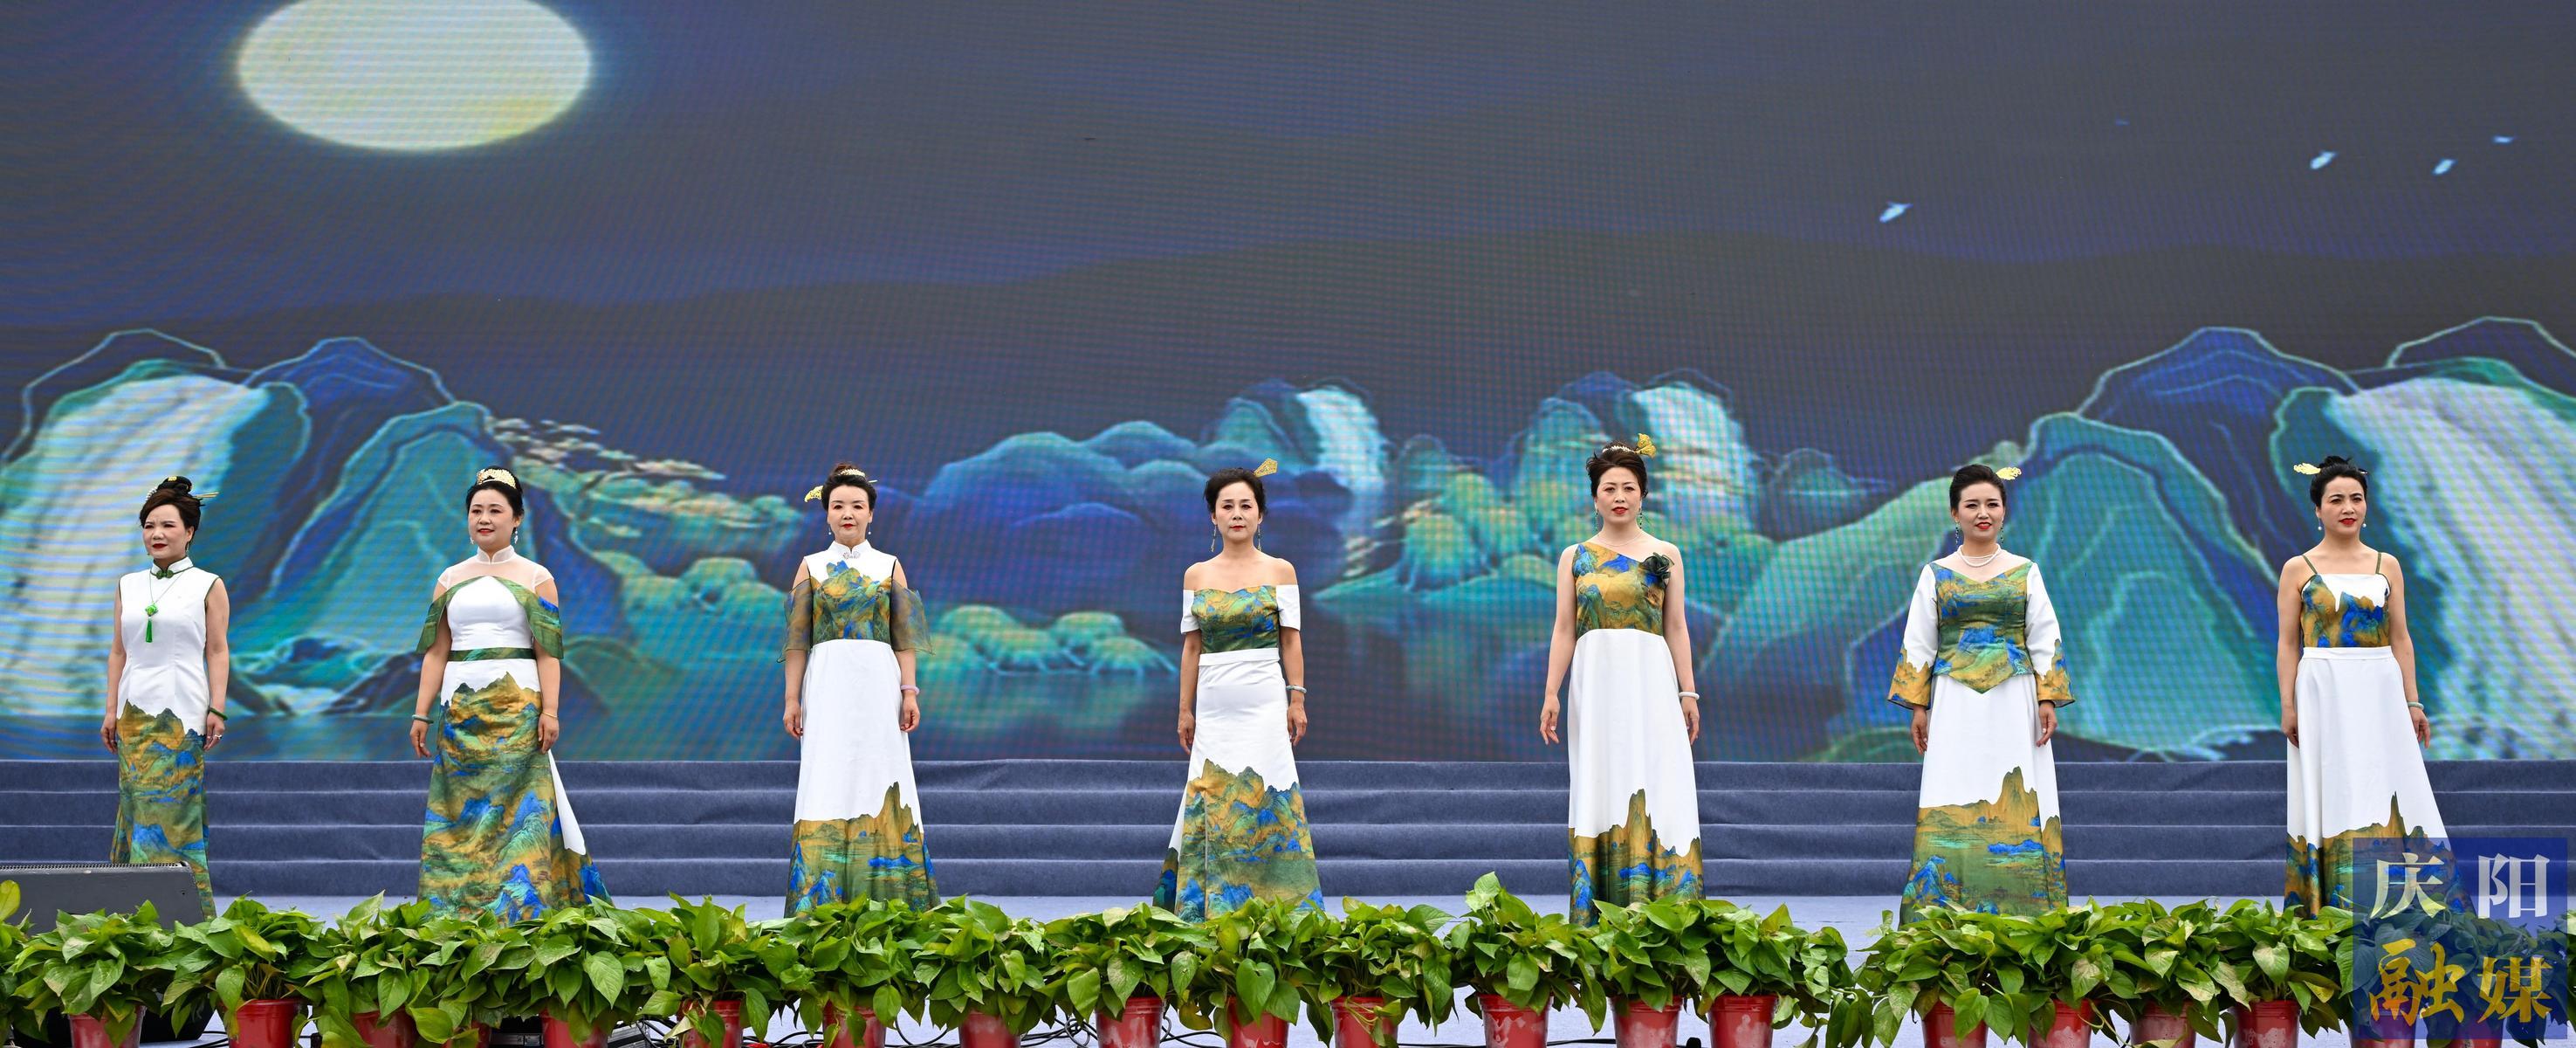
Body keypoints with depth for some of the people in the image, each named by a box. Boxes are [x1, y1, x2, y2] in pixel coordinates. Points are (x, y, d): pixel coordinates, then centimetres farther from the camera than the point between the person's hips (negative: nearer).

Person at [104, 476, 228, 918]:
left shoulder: (208, 586, 3)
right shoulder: (128, 586, 13)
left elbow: (218, 651, 0)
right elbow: (118, 650, 13)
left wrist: (217, 710, -7)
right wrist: (111, 710, 9)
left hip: (182, 711, -4)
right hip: (135, 710, 4)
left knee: (173, 808, -8)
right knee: (137, 807, 0)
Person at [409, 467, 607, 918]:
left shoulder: (535, 577, 5)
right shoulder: (450, 579, 13)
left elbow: (548, 652, -1)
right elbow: (436, 652, 11)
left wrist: (550, 711, -11)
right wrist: (421, 713, 5)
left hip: (516, 705, -3)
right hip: (460, 706, 3)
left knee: (516, 804, -9)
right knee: (458, 809, 0)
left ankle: (520, 910, -9)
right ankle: (456, 908, 2)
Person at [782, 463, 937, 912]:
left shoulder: (890, 567, 11)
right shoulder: (811, 567, 10)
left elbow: (903, 639, 7)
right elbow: (798, 640, 6)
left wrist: (909, 691, -3)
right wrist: (792, 698, -1)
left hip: (878, 682, 1)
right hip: (828, 682, 0)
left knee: (878, 781, -2)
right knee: (828, 785, -5)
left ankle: (883, 896, 0)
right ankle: (824, 904, -5)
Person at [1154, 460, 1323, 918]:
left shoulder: (1280, 571, 2)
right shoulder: (1196, 575, 8)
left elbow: (1291, 640, 2)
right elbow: (1192, 646, 10)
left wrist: (1297, 700, -3)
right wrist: (1185, 710, 8)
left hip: (1263, 702, -3)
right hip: (1214, 704, 3)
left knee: (1262, 800, -6)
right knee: (1210, 803, 2)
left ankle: (1267, 908, -1)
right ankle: (1209, 907, 8)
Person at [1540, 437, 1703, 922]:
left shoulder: (1665, 555, 9)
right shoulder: (1575, 557, 9)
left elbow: (1677, 627, 8)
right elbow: (1564, 629, 6)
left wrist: (1688, 692, 2)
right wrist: (1552, 693, -3)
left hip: (1650, 678, 0)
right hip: (1596, 678, 0)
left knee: (1657, 785, -6)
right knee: (1600, 786, -1)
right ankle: (1599, 916, 1)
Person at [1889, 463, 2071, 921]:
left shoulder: (2025, 571, 7)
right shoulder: (1936, 574, 6)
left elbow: (2044, 640, 6)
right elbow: (1919, 643, 6)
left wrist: (2047, 699, -3)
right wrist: (1918, 707, 0)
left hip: (2013, 701, 0)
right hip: (1956, 702, 0)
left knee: (2017, 806, -2)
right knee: (1953, 804, -4)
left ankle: (2019, 909, 2)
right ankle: (1947, 914, -3)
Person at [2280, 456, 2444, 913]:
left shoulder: (2387, 566, 8)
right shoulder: (2298, 569, 1)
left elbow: (2401, 639, 8)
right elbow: (2288, 643, 0)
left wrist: (2412, 702, 4)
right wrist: (2288, 706, -7)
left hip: (2379, 691, 2)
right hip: (2323, 691, -2)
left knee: (2384, 790, 1)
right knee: (2333, 791, 1)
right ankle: (2333, 905, 6)